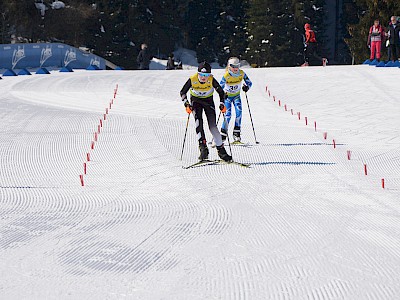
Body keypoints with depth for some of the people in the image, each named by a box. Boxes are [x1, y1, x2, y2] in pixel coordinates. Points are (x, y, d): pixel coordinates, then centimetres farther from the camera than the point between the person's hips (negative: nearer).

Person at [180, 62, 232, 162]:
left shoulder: (211, 80, -24)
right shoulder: (192, 80, -24)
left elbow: (221, 92, -10)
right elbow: (183, 92, -13)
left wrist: (222, 104, -23)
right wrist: (186, 104, -27)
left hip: (208, 101, 0)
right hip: (196, 101, 0)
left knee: (212, 125, -10)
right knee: (198, 121, -24)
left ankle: (221, 150, -2)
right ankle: (203, 147, -27)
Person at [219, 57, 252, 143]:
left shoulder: (241, 73, -14)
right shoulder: (226, 75, -22)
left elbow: (249, 82, -5)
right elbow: (220, 87, -18)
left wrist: (247, 87, -28)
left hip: (236, 96, 3)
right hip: (227, 96, -3)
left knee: (239, 112, -18)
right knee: (228, 114, -16)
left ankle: (236, 134, -15)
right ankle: (223, 134, -7)